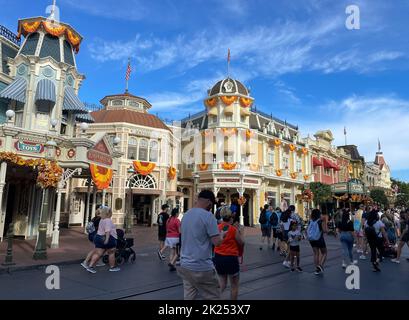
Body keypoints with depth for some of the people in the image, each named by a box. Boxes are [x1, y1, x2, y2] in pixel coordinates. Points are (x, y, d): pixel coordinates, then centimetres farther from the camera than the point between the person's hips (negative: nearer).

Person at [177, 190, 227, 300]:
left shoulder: (186, 215, 8)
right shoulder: (208, 215, -14)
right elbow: (217, 242, -16)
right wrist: (221, 234, 4)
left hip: (185, 265, 7)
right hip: (202, 268, -7)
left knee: (189, 297, 14)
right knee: (213, 297, 7)